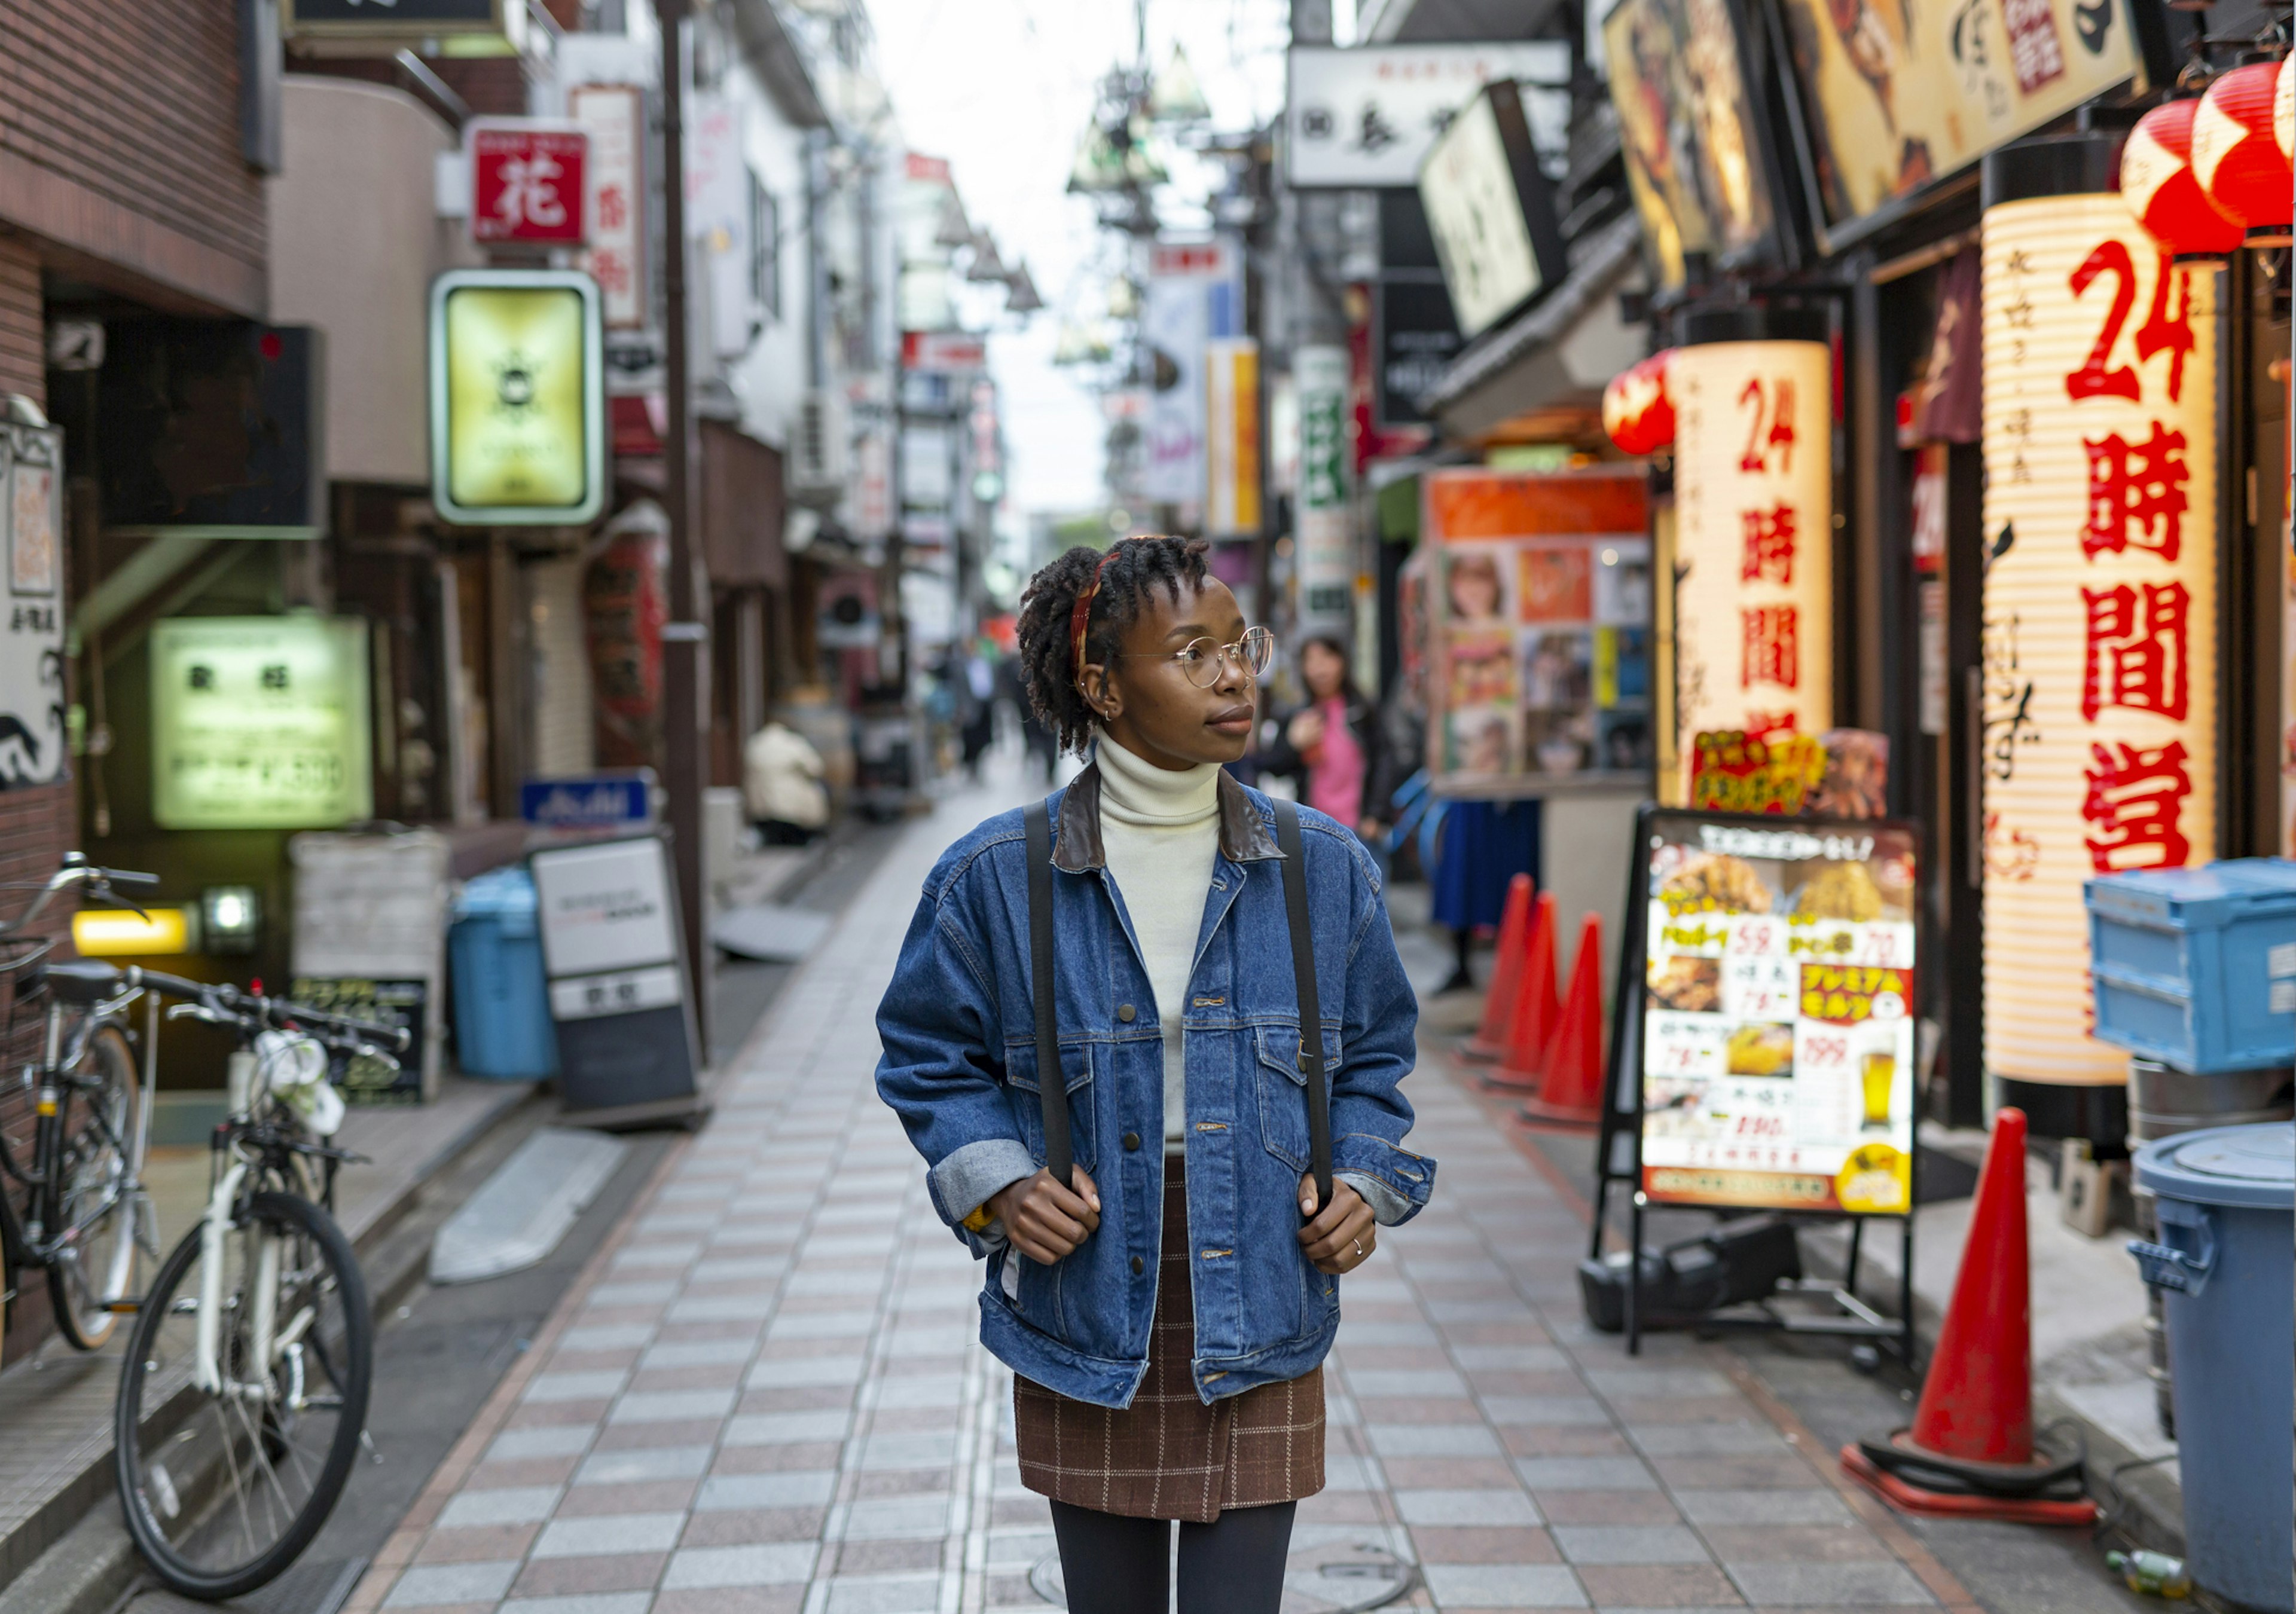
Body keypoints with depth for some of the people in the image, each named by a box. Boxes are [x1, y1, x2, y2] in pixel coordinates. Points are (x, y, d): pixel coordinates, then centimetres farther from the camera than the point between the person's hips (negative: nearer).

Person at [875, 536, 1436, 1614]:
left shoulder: (1324, 869, 0)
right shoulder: (994, 879, -6)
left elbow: (1374, 1053, 14)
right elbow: (929, 1057, 7)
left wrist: (1361, 1181, -2)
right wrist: (999, 1185, -8)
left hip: (1259, 1314, 1)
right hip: (1083, 1313, 0)